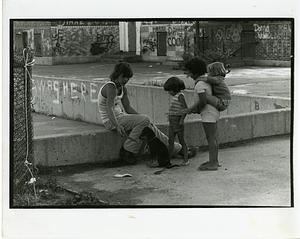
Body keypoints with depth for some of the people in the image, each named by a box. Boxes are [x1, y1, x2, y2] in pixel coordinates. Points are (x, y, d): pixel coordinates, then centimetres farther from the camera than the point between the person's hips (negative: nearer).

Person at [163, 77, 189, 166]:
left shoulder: (180, 96, -11)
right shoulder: (174, 96, 15)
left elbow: (185, 108, -18)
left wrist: (182, 119, -23)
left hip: (178, 122, -8)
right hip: (172, 122, 8)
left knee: (181, 141, -2)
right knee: (170, 141, 6)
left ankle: (186, 159, 5)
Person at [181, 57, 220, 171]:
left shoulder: (200, 84, -19)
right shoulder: (203, 80, 13)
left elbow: (203, 102, -25)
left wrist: (191, 110, -10)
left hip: (208, 114, -10)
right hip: (212, 112, 10)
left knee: (211, 138, -6)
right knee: (213, 138, 14)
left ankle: (212, 163, -2)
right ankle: (214, 161, 22)